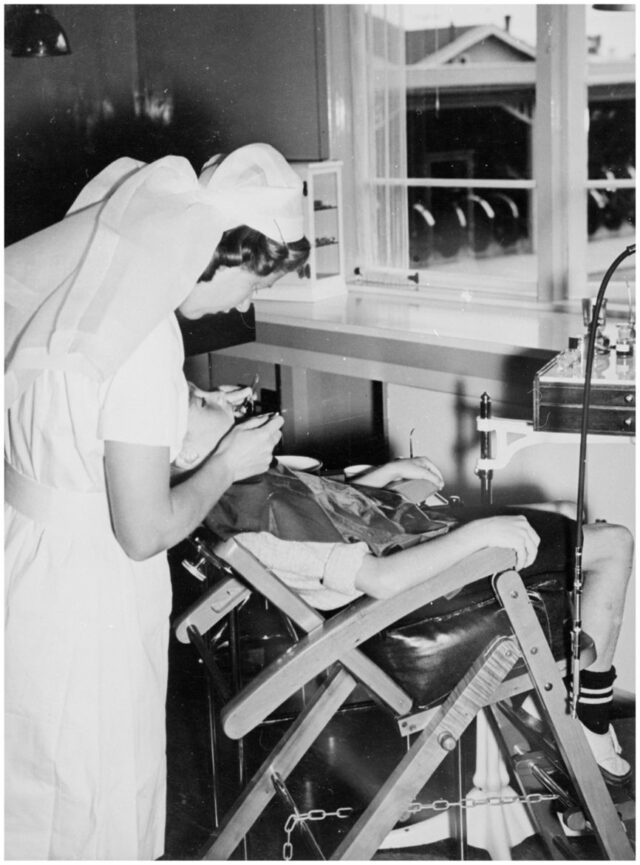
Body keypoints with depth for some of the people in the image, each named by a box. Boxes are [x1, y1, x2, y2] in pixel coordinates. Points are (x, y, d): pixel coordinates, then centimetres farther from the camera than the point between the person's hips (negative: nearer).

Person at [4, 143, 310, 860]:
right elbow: (145, 532, -22)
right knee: (97, 802, 14)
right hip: (83, 592, -8)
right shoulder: (145, 341, -27)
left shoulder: (70, 279, -4)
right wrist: (229, 464, -8)